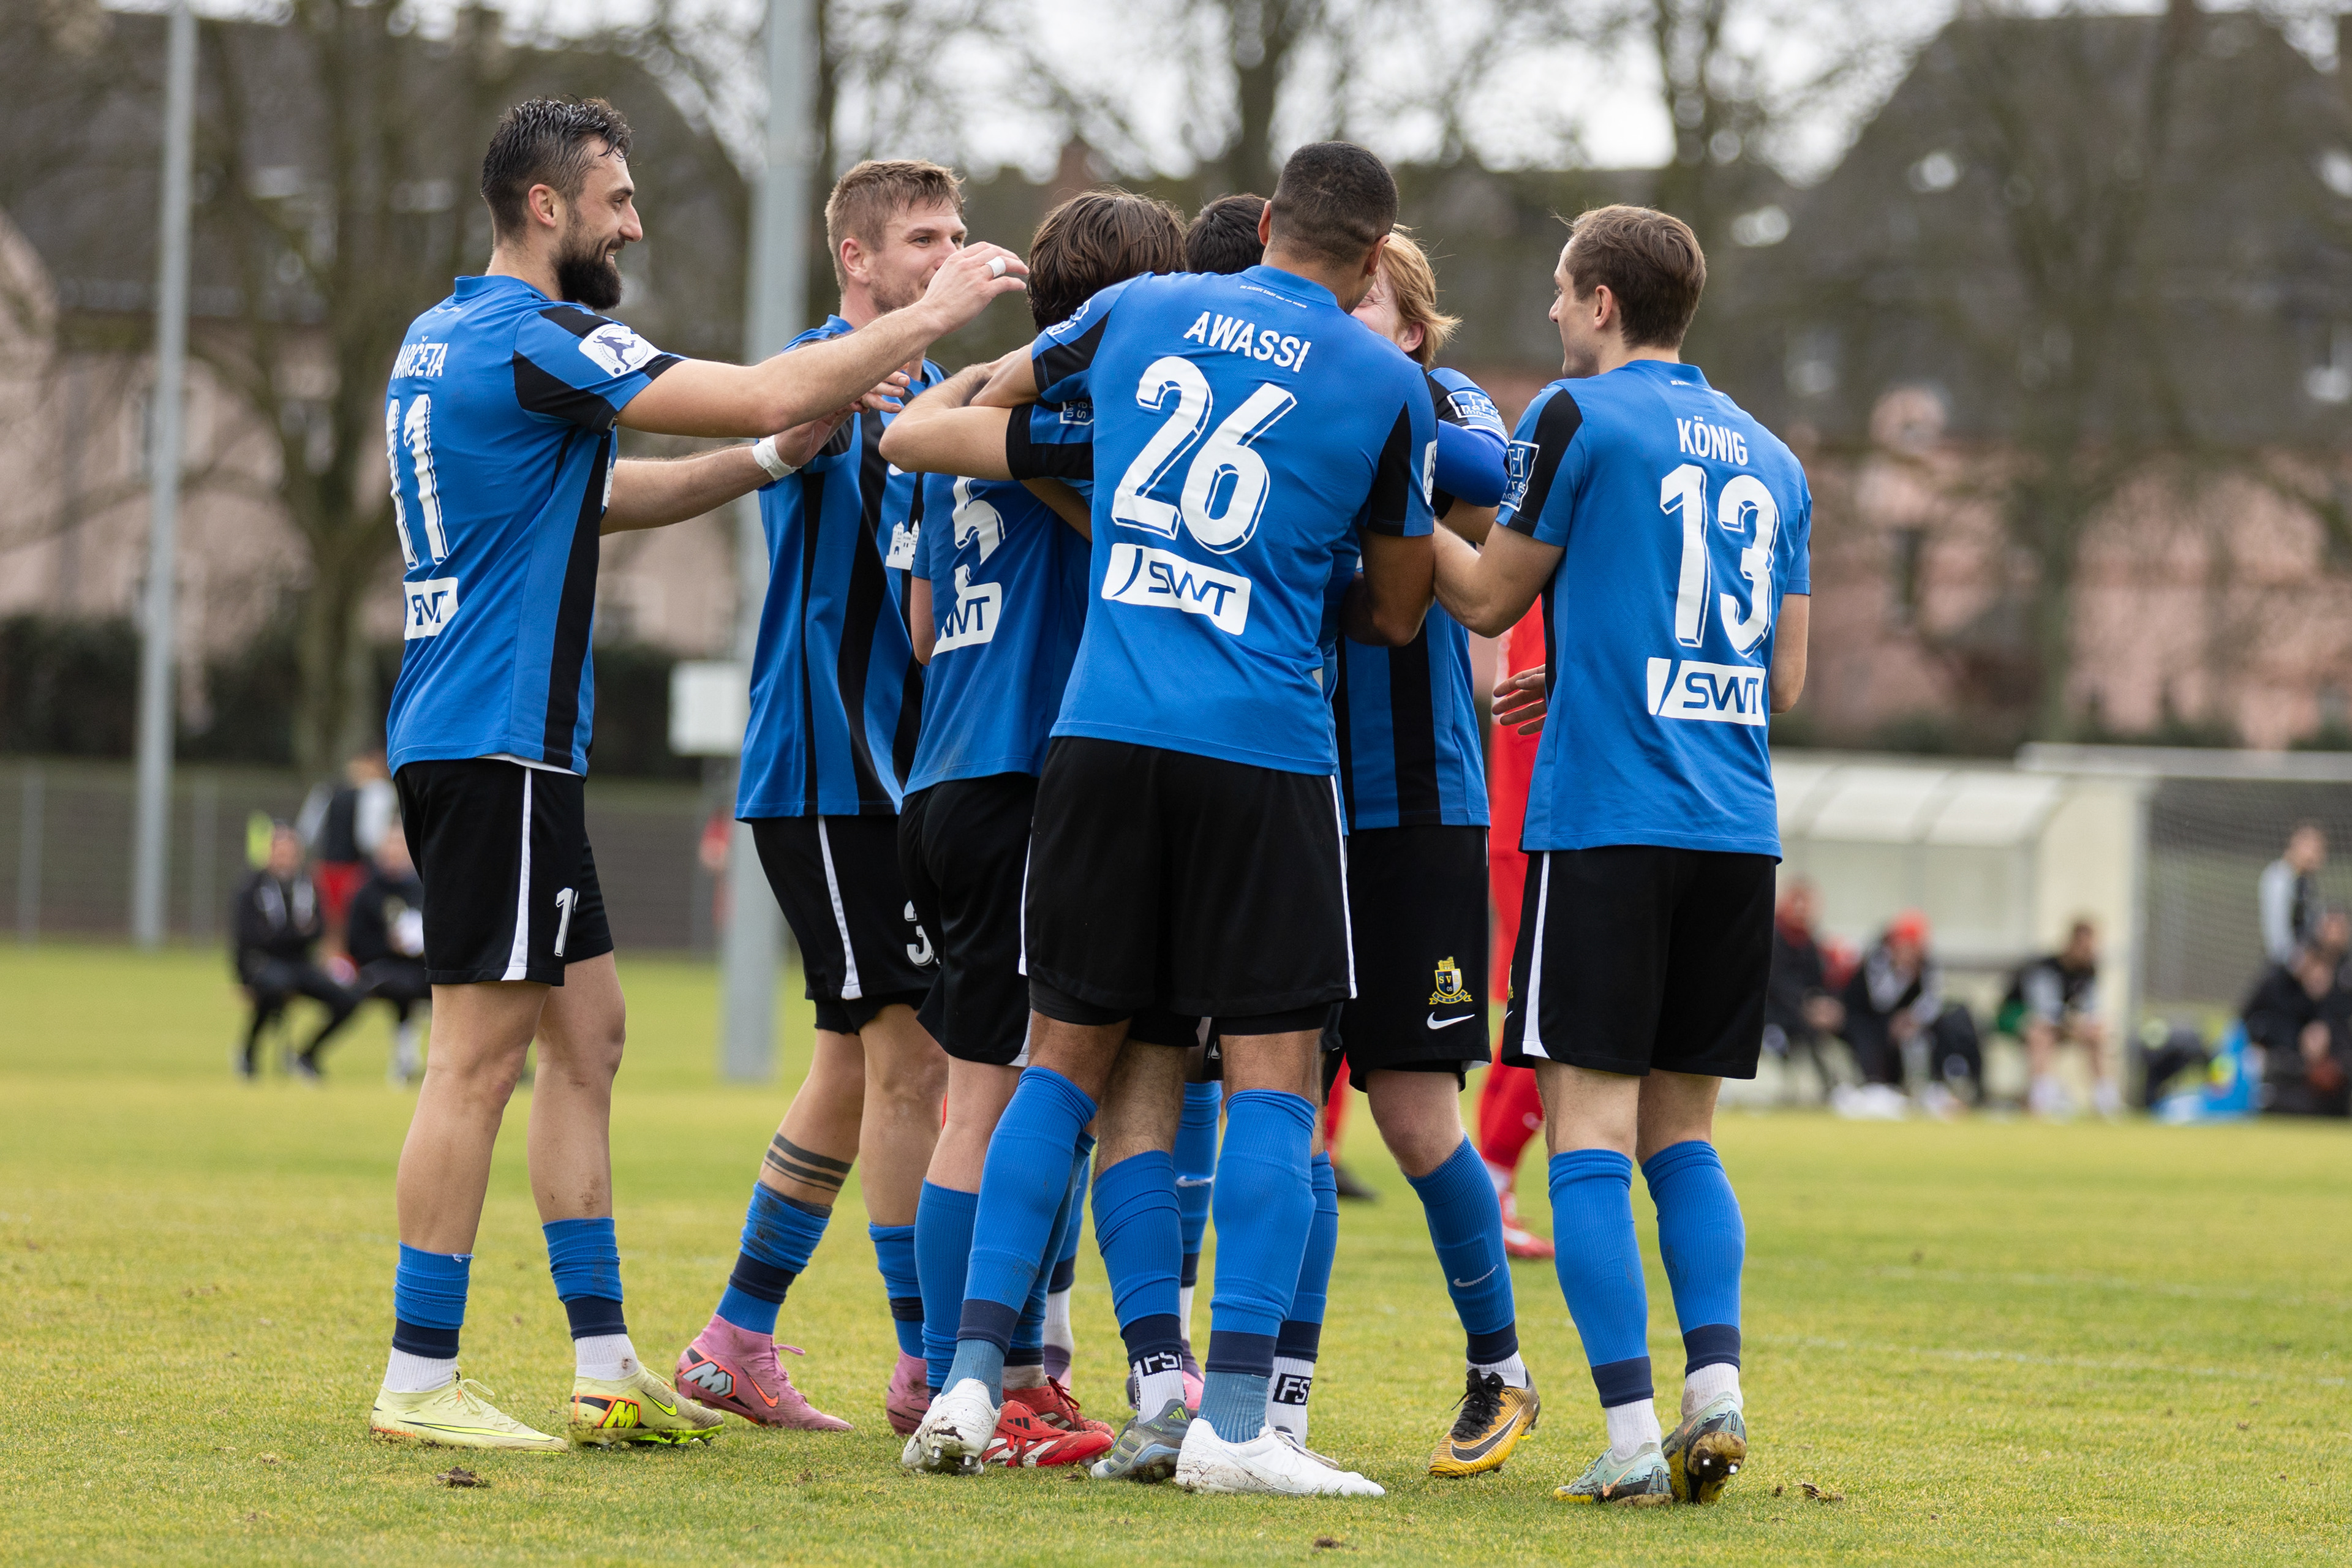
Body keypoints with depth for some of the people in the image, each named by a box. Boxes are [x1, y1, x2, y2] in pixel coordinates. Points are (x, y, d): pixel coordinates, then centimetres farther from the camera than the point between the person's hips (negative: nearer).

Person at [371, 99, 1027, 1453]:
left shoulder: (442, 341, 16)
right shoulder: (534, 338, -15)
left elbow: (604, 492, 26)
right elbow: (770, 393, -18)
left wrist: (780, 452, 15)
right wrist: (934, 315, -6)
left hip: (502, 745, 10)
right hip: (496, 743, -10)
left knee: (586, 1033, 12)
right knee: (485, 1050, -8)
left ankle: (605, 1366, 12)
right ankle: (420, 1380, -6)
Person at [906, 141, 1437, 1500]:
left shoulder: (1145, 310, 10)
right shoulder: (1386, 385, 2)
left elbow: (1001, 389, 30)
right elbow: (1396, 615, 12)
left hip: (1103, 728, 3)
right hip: (1265, 750, -3)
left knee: (1067, 1053, 12)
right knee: (1274, 1072, -1)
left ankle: (972, 1376, 6)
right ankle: (1233, 1417, -10)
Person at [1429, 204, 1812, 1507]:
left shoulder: (1579, 415, -3)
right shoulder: (1768, 458, 16)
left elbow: (1488, 598, 3)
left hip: (1604, 815, -6)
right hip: (1737, 830, 6)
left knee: (1590, 1121, -4)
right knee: (1680, 1128, 13)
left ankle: (1632, 1432, -12)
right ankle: (1715, 1384, -4)